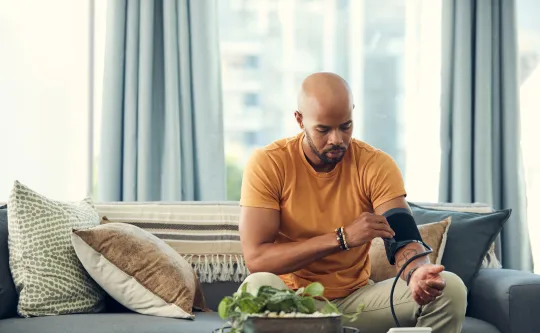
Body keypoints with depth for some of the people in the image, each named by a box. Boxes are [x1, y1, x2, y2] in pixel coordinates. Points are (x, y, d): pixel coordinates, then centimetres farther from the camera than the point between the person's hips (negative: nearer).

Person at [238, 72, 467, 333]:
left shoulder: (377, 165, -6)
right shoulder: (267, 164, -13)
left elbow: (404, 241, -15)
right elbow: (255, 258, -21)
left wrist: (417, 273, -40)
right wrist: (342, 237, -29)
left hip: (356, 298, 2)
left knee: (450, 288, -18)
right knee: (258, 287, -36)